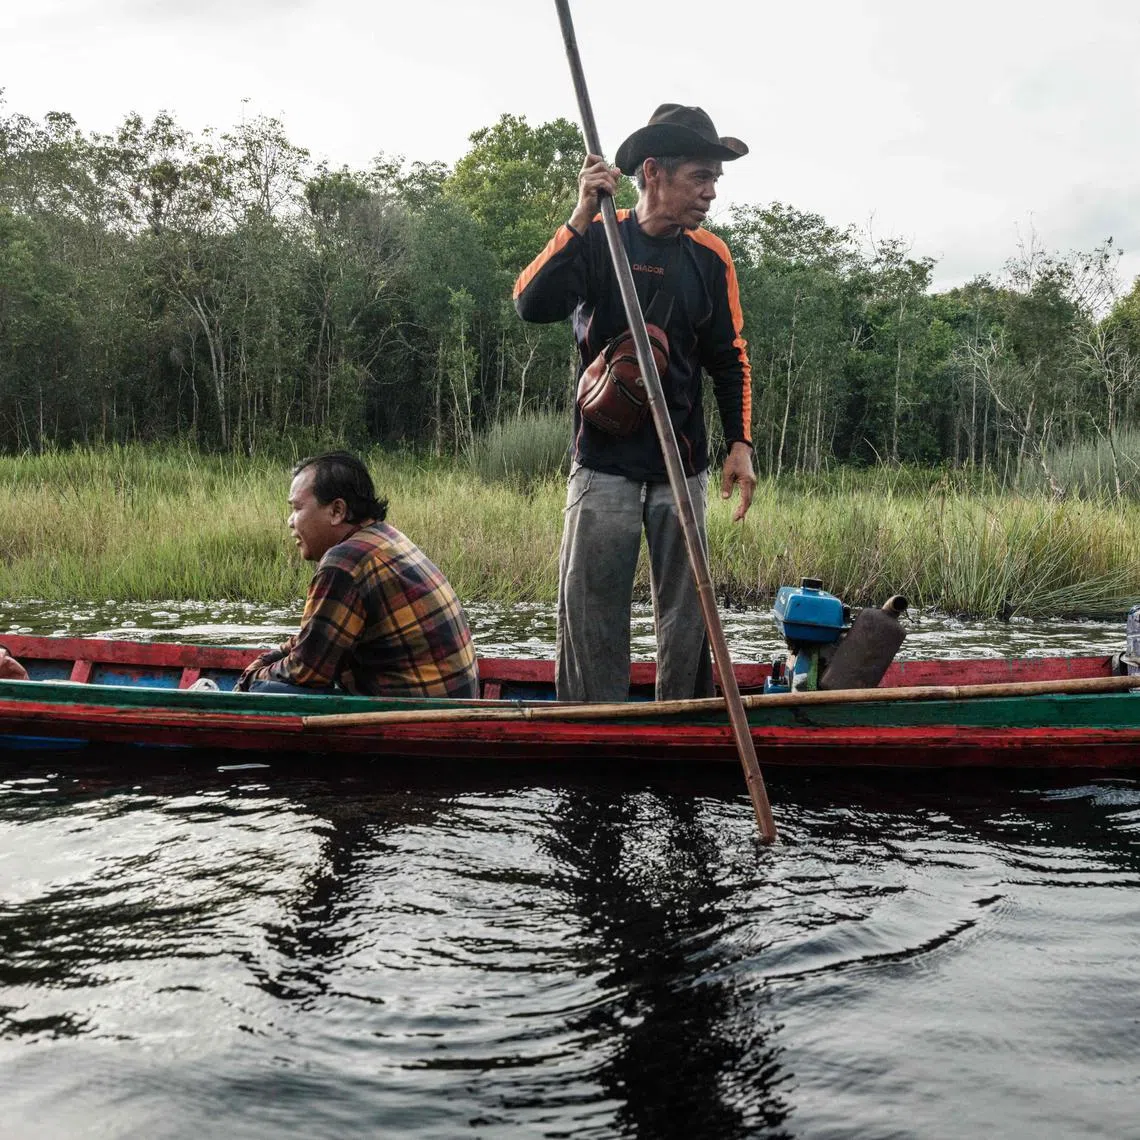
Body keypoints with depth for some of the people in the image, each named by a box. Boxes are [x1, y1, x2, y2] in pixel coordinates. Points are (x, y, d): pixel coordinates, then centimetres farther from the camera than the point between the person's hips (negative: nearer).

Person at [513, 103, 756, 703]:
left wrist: (740, 444, 2)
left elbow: (730, 360, 12)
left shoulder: (710, 257, 8)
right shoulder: (597, 240, 0)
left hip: (683, 464, 3)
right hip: (603, 460, -3)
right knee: (589, 605, -4)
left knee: (686, 610, 4)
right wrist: (582, 216, -19)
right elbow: (531, 304, -15)